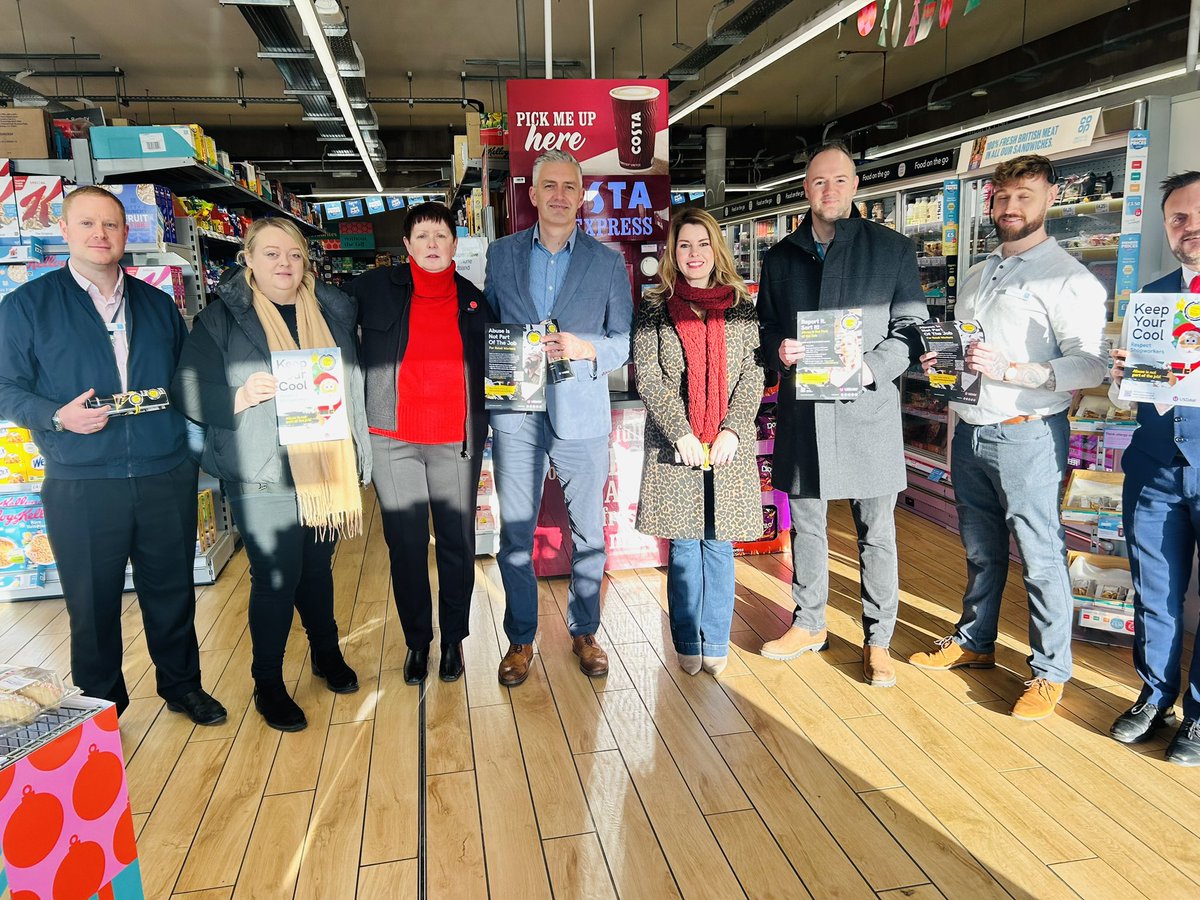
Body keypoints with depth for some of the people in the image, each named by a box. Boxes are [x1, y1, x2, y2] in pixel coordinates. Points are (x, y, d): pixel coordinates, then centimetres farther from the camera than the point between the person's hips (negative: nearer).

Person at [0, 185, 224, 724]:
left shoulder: (157, 304, 12)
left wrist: (189, 438, 0)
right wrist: (58, 416, -17)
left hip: (167, 477, 2)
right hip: (81, 486, -2)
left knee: (172, 591, 12)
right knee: (92, 602, 9)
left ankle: (182, 685, 30)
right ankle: (100, 703, 28)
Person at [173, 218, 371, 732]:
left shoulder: (332, 310, 10)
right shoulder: (222, 318, -3)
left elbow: (355, 383, 16)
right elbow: (190, 392, -7)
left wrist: (357, 454, 10)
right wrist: (241, 396, -25)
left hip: (326, 467, 4)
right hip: (264, 474, -4)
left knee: (318, 566, 17)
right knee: (277, 577, 0)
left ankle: (327, 654, 37)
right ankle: (267, 684, 19)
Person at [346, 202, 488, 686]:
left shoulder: (474, 301, 9)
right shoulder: (375, 288, 4)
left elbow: (491, 365, 17)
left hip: (456, 441, 1)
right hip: (394, 438, -1)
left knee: (457, 542, 6)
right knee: (405, 545, 6)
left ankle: (453, 638, 24)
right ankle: (416, 640, 23)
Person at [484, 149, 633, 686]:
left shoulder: (608, 263, 6)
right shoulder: (501, 254, 9)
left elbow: (626, 340, 3)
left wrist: (586, 348, -16)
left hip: (581, 415, 0)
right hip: (515, 414, 1)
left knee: (588, 530, 7)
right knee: (515, 532, 5)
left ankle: (584, 632, 26)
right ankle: (520, 639, 21)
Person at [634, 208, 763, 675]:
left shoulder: (741, 307, 8)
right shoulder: (654, 308, 5)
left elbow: (752, 376, 4)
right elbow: (648, 378, -2)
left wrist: (732, 430, -10)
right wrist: (681, 433, -13)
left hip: (729, 447, 1)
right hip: (674, 446, -1)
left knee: (718, 545, 6)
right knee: (683, 547, 5)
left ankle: (716, 643, 18)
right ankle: (688, 643, 18)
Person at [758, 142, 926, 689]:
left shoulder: (892, 249, 3)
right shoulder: (780, 257, 12)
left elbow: (910, 327, 0)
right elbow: (764, 328, 17)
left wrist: (871, 368, -16)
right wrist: (778, 351, -6)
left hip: (867, 408, -3)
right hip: (801, 411, 3)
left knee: (876, 530, 4)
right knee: (805, 523, 13)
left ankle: (877, 641, 17)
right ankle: (809, 624, 29)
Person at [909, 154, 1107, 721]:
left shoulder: (1068, 277, -6)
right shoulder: (976, 277, 17)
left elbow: (1090, 365, -16)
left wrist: (1011, 369, -26)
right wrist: (942, 363, 5)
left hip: (1028, 434, -6)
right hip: (970, 432, 7)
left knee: (1041, 557, 0)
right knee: (981, 550, 17)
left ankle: (1050, 672, 13)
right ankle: (974, 642, 32)